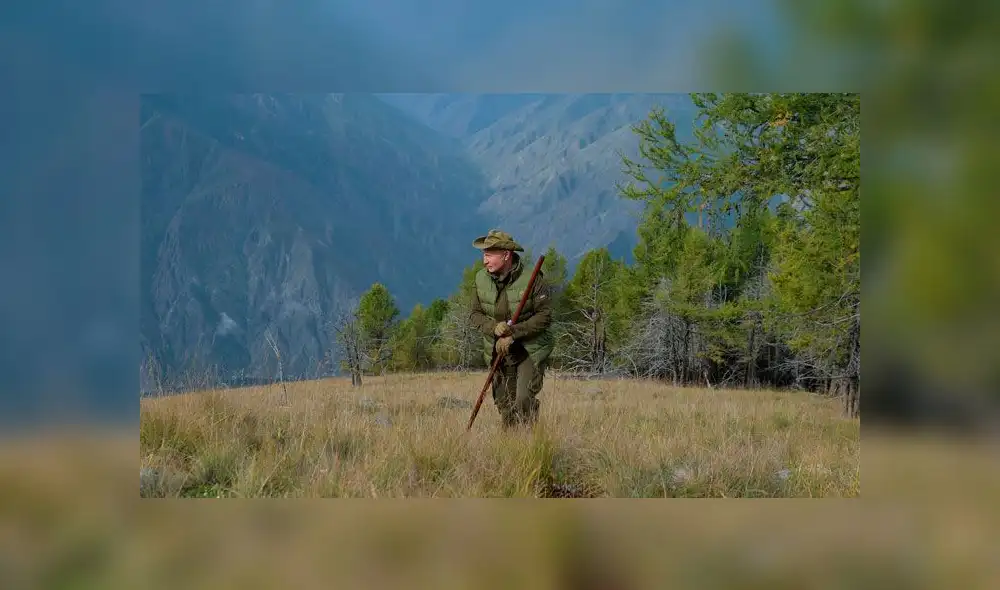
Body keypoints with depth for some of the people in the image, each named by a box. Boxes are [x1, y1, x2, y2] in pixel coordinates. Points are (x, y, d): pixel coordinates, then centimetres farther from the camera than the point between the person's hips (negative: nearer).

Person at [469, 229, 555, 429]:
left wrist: (513, 333, -21)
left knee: (524, 401, -16)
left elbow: (544, 315, -15)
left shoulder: (532, 278, -15)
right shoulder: (482, 279, -2)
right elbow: (475, 313, 4)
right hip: (498, 351, 4)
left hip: (530, 350, -4)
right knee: (504, 404, 8)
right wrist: (494, 328, -17)